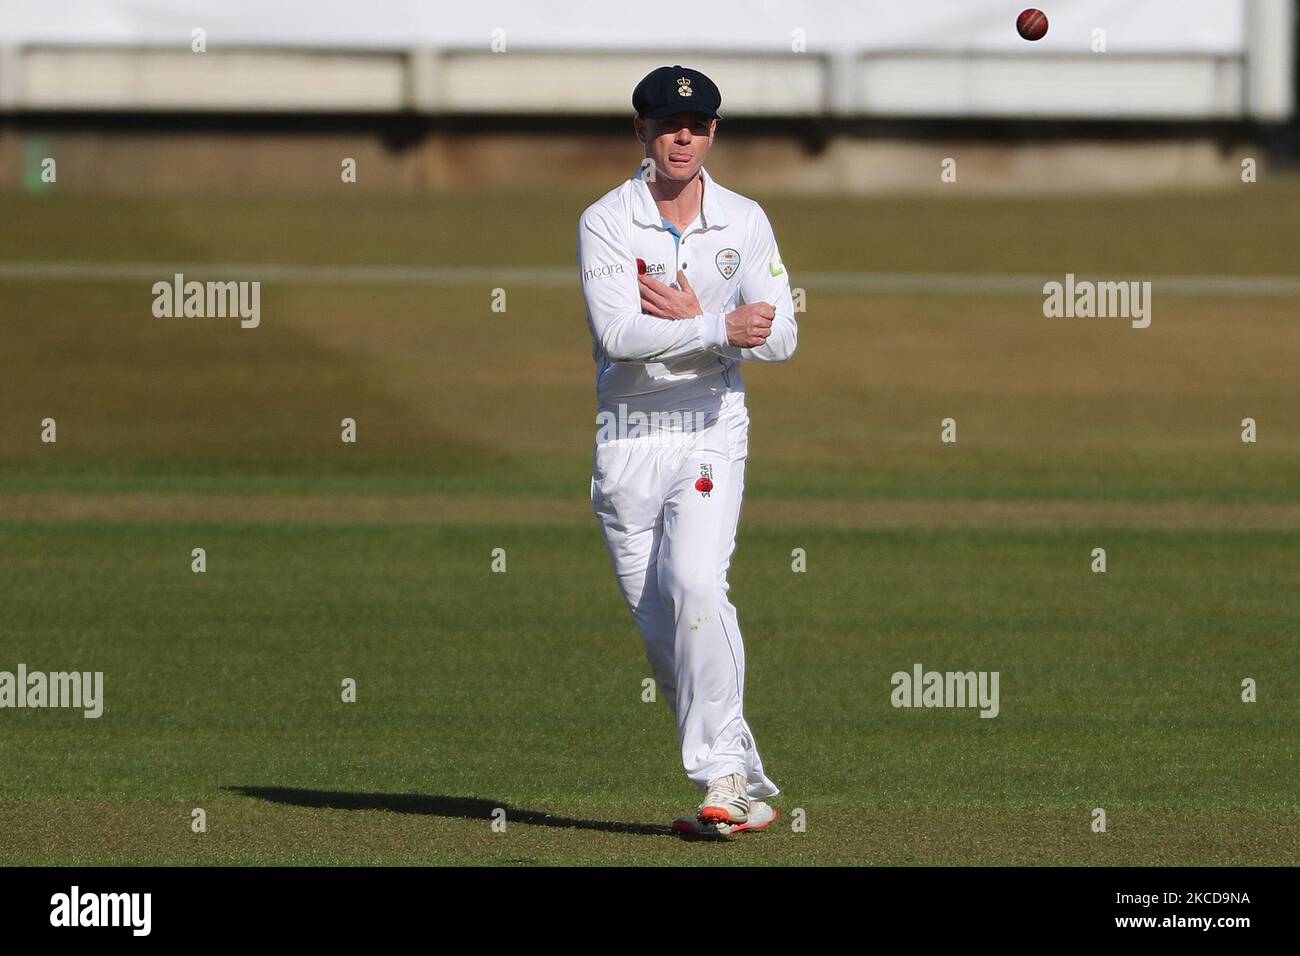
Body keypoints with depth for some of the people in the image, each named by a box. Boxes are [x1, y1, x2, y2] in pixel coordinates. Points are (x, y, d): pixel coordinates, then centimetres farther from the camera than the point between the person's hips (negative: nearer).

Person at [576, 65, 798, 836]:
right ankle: (749, 791, 12)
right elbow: (617, 333, -18)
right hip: (628, 441, 1)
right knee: (660, 627, 2)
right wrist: (718, 329, -27)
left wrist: (688, 319, -13)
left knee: (696, 584, -23)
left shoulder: (745, 222, 4)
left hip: (713, 431, -1)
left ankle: (721, 776, -22)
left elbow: (780, 338, 0)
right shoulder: (605, 222, -4)